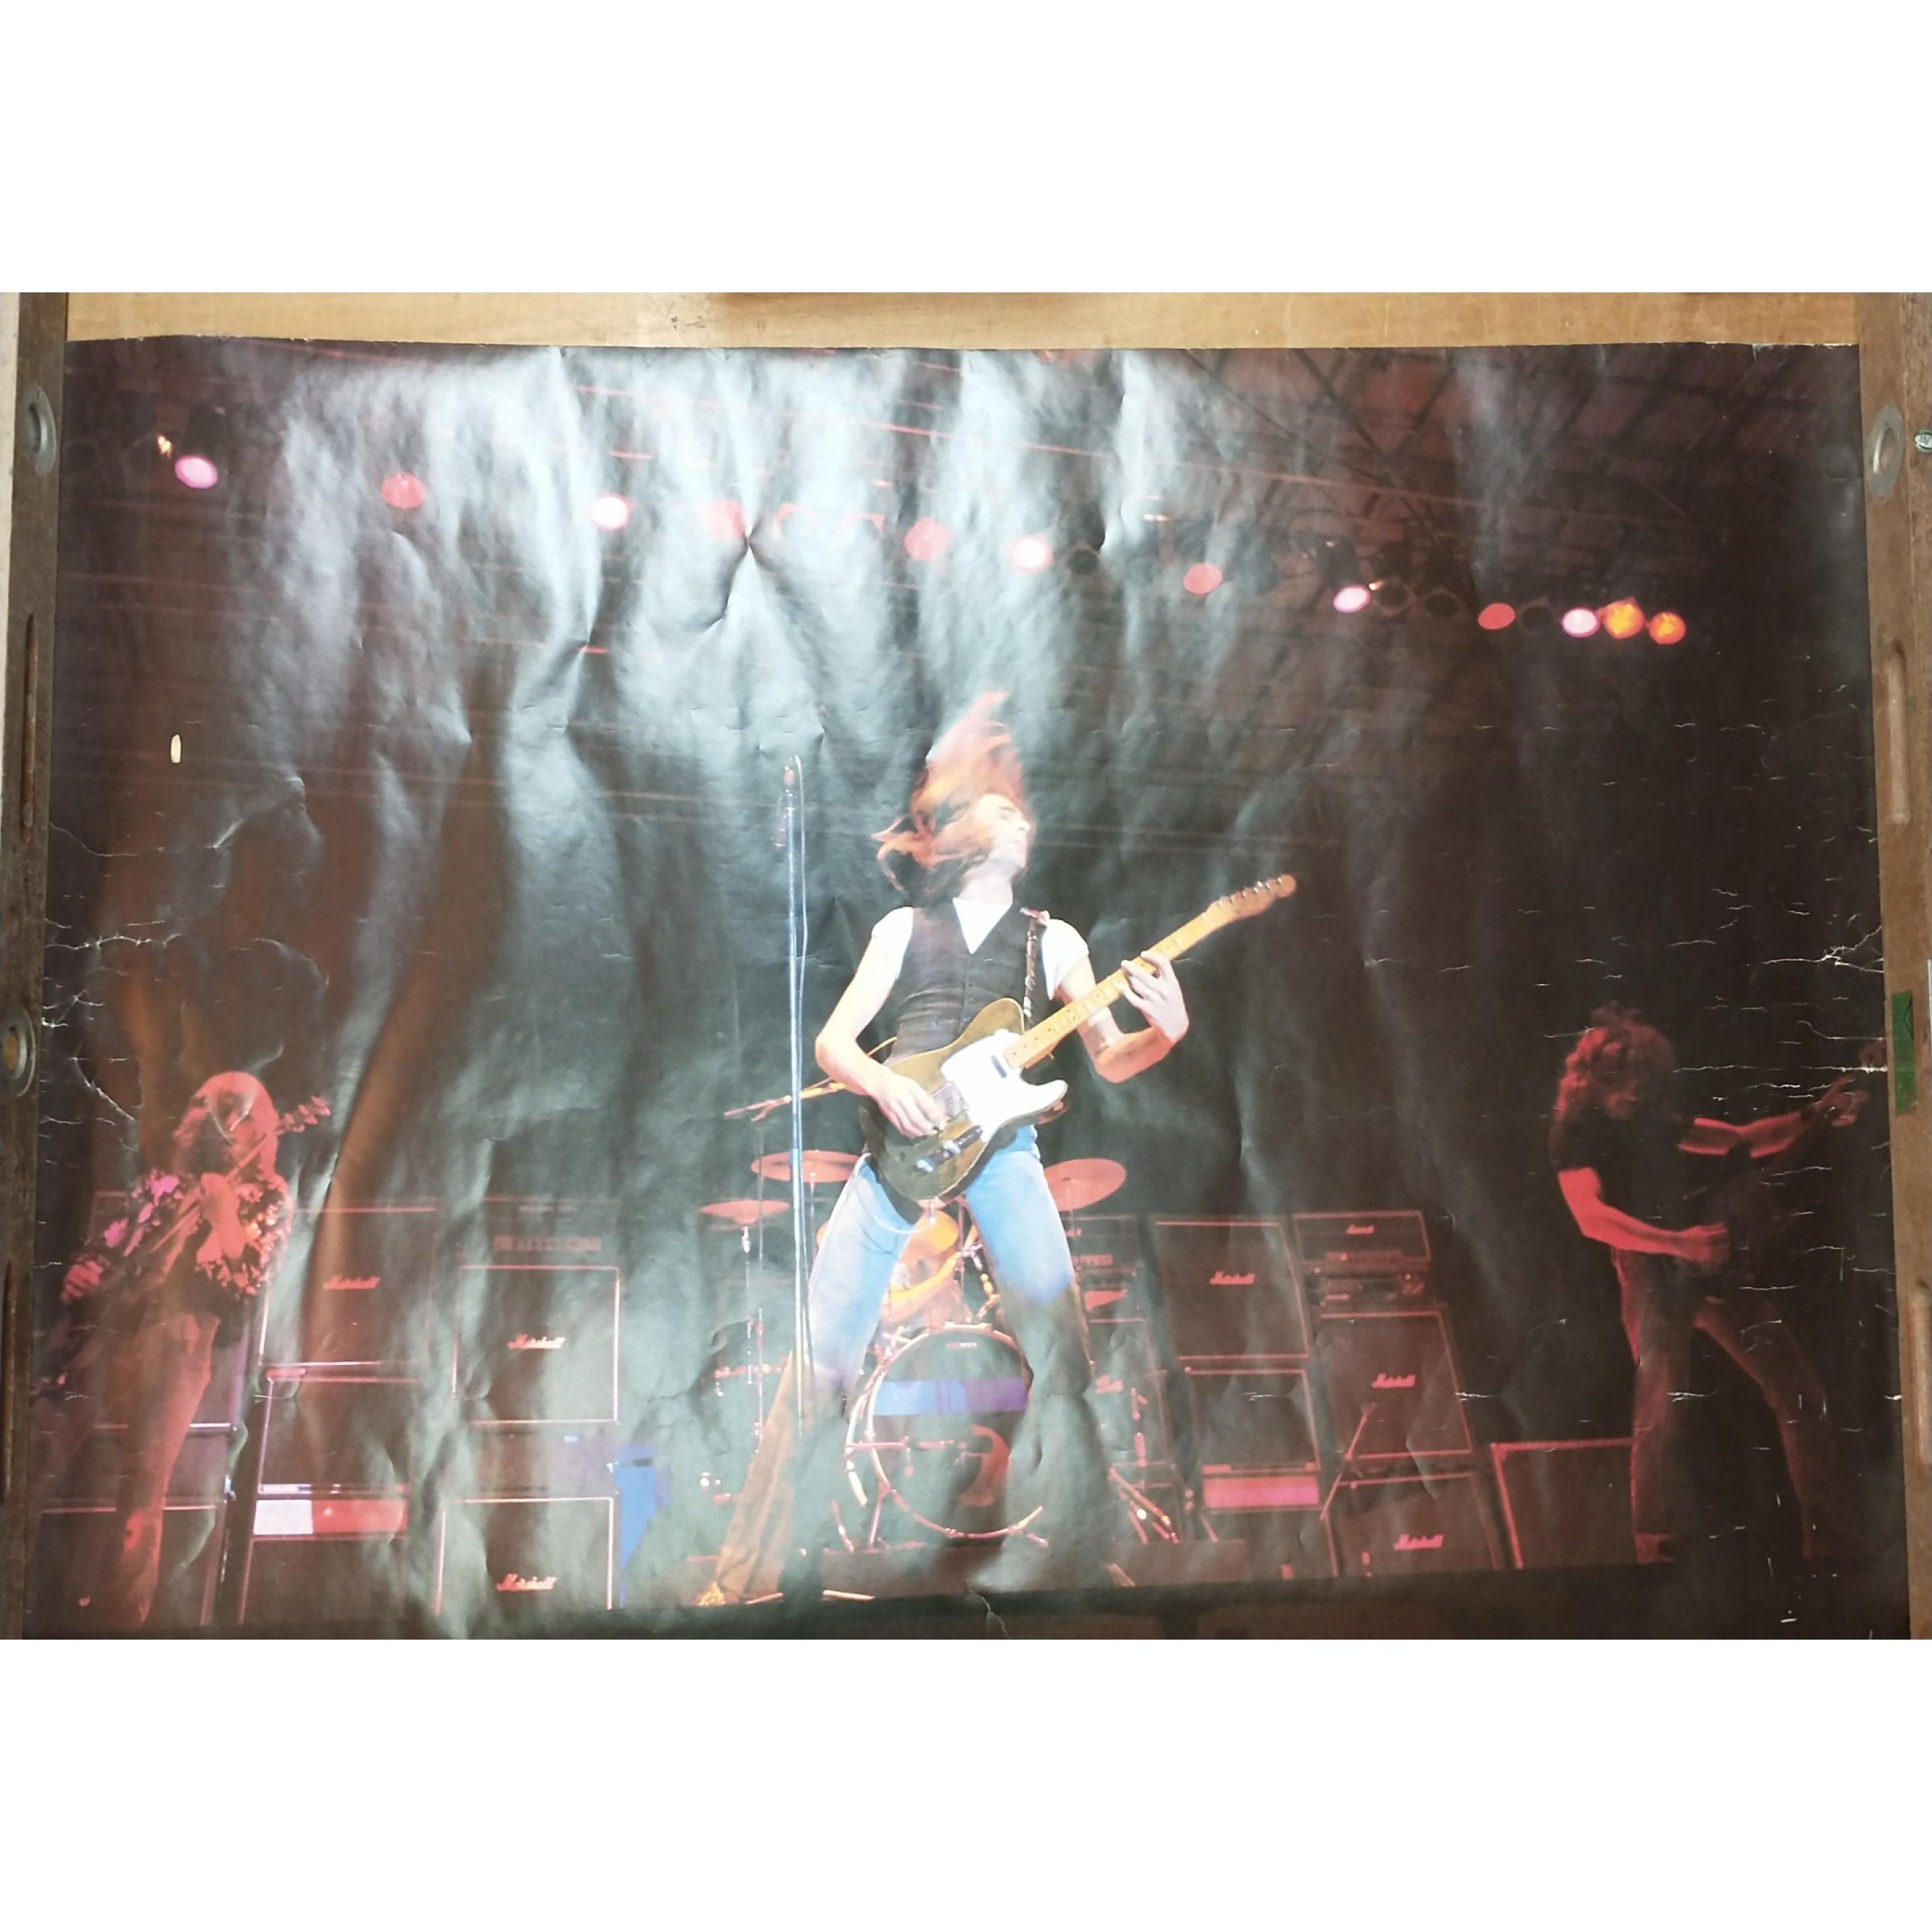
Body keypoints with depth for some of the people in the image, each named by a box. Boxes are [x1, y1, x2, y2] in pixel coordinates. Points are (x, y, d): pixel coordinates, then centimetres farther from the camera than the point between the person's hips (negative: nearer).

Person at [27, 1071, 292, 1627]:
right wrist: (80, 1273, 4)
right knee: (32, 1468, -3)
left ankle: (120, 1620, -2)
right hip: (104, 1335, 5)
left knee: (142, 1497, -9)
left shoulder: (266, 1198, 5)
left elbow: (244, 1284, -7)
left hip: (174, 1349, -5)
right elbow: (105, 1247, 25)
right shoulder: (161, 1183, 20)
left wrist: (220, 1211, -15)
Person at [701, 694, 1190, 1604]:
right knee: (823, 1348, -5)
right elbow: (832, 1041, 9)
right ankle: (751, 1572, 4)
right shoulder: (904, 928, 14)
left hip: (1001, 1140, 0)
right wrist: (885, 1084, -12)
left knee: (1060, 1349, -13)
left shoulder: (1053, 940, 16)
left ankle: (1080, 1571, -3)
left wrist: (1164, 1031, -12)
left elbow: (1110, 1059, 10)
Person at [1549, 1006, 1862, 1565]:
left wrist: (1809, 1118, 4)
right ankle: (1658, 1554, -10)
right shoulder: (1576, 1135, -8)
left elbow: (1743, 1141, 21)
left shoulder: (1657, 1120, 12)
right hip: (1651, 1274, -7)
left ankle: (1835, 1540, 15)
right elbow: (1592, 1217, -24)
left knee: (1798, 1388, 5)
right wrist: (1678, 1243, -36)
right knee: (1661, 1407, -20)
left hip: (1710, 1263, 7)